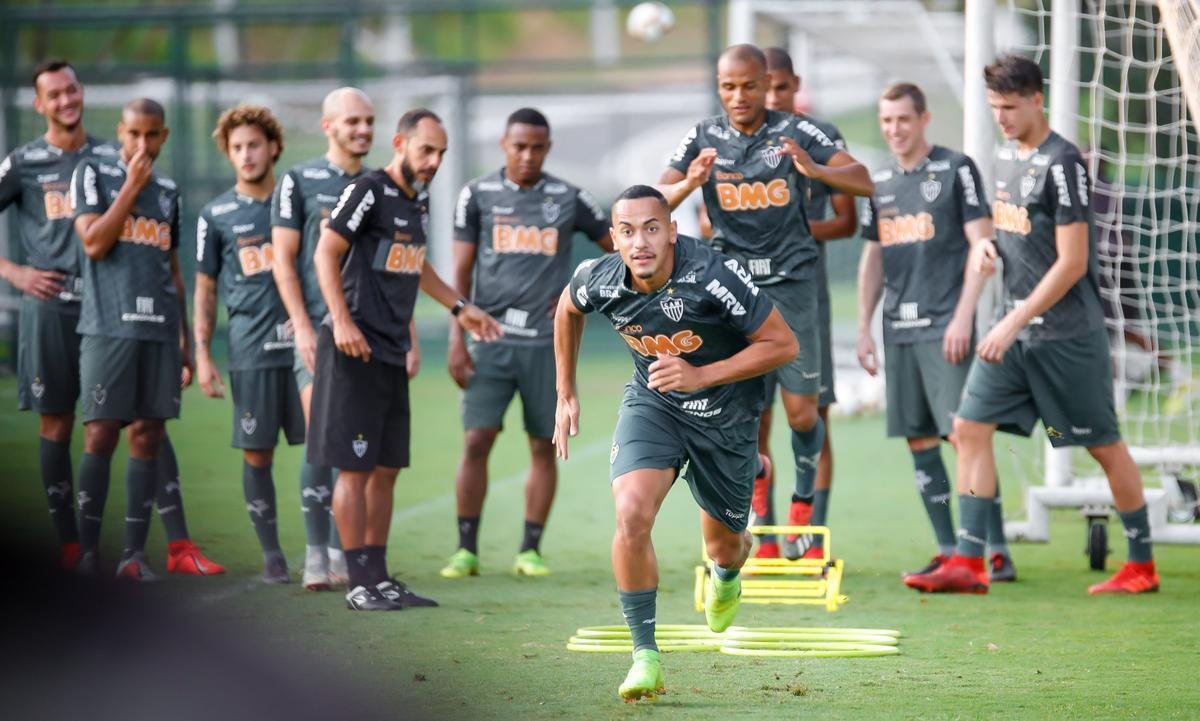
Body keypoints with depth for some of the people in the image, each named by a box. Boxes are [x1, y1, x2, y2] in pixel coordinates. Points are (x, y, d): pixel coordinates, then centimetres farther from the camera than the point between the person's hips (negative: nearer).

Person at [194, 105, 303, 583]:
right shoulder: (216, 215, 7)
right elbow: (205, 290, 10)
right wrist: (202, 355, 3)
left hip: (303, 342, 0)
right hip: (250, 350, 0)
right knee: (256, 454, 1)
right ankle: (271, 553, 11)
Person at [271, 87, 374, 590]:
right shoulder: (299, 182, 2)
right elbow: (283, 259, -1)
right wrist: (302, 325, -10)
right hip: (319, 328, -4)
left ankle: (343, 551, 11)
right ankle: (316, 555, -5)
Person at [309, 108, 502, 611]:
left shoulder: (419, 201, 16)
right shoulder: (368, 191, -10)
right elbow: (325, 254, -14)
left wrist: (459, 308, 34)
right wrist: (341, 320, -23)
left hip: (392, 353, 9)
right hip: (355, 350, -9)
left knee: (386, 469, 10)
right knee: (355, 468, -5)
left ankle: (380, 578, 16)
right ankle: (361, 584, -3)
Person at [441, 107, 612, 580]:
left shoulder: (569, 199, 6)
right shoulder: (478, 195, 4)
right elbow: (461, 275, 4)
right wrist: (456, 341, -2)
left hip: (547, 341, 1)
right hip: (491, 337, -1)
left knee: (544, 446, 3)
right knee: (476, 441, -7)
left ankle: (530, 550, 11)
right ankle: (466, 549, 0)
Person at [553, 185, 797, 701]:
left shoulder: (714, 276, -30)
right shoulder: (600, 281, -18)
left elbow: (783, 344, -21)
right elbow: (567, 309, 9)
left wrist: (701, 376, -29)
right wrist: (566, 396, 12)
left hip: (726, 412, -1)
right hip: (651, 404, 2)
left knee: (722, 547, 14)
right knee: (632, 515, -24)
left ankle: (727, 573, 55)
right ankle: (645, 656, -12)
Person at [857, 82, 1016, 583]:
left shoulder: (956, 169, -1)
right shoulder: (879, 183, 15)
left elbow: (981, 246, -6)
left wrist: (963, 316, -13)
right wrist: (864, 328, 13)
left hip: (944, 326, -6)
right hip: (898, 329, 6)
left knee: (963, 434, -11)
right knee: (919, 440, 5)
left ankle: (997, 551, -8)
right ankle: (947, 551, 10)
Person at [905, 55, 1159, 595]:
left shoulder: (1062, 163, -16)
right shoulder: (1005, 155, 9)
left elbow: (1072, 262, -19)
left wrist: (1013, 325, -20)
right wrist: (987, 245, 3)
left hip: (1066, 333, -8)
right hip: (1015, 330, 8)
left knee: (1103, 444, 3)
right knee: (970, 428, -2)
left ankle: (1142, 567, 15)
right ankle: (967, 564, -2)